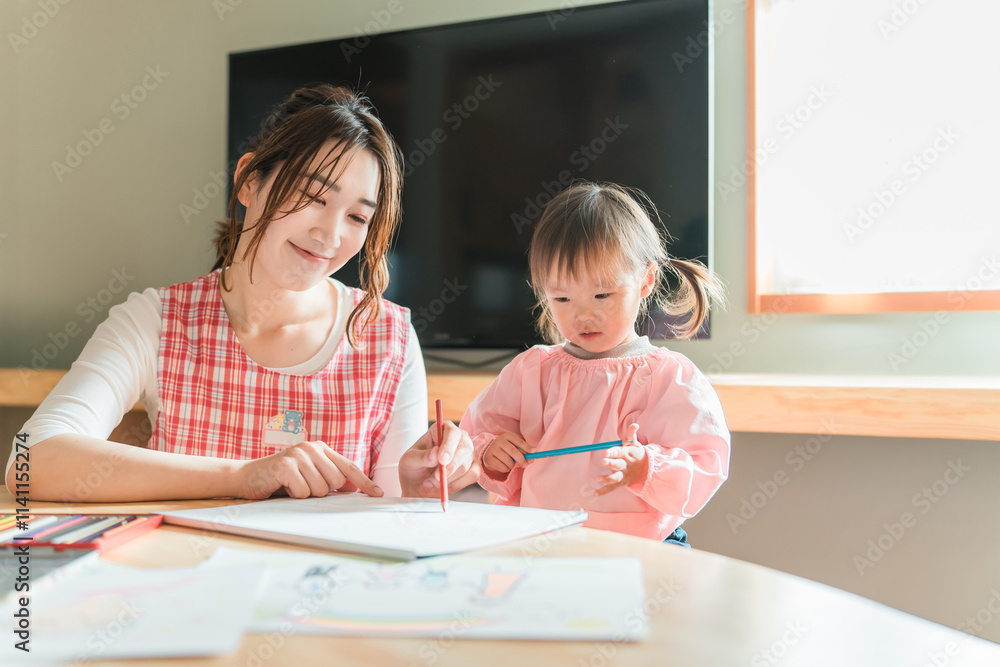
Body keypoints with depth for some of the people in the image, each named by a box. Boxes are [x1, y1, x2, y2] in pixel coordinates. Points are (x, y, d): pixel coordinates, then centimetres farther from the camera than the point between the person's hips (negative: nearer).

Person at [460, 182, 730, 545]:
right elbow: (475, 433, 22)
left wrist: (643, 469, -21)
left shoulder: (671, 376, 2)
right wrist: (489, 456, -1)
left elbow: (706, 464, -4)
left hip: (636, 544, -2)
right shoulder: (530, 369, 13)